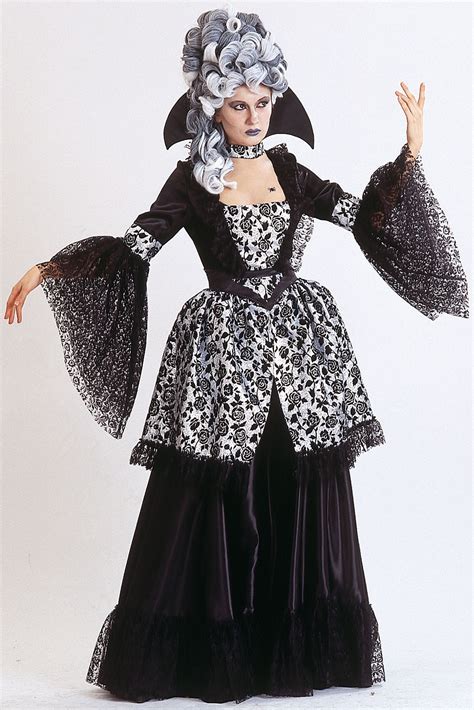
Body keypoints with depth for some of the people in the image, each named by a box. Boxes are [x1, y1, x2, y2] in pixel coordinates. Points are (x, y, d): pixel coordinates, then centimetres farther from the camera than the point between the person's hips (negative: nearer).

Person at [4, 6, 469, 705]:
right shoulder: (192, 180, -1)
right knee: (218, 508, -2)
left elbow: (365, 213, 9)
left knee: (302, 506, 6)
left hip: (301, 349, 4)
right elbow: (132, 246, -8)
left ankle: (299, 650, 18)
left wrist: (411, 152, 1)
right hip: (224, 357, -4)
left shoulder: (286, 167, 10)